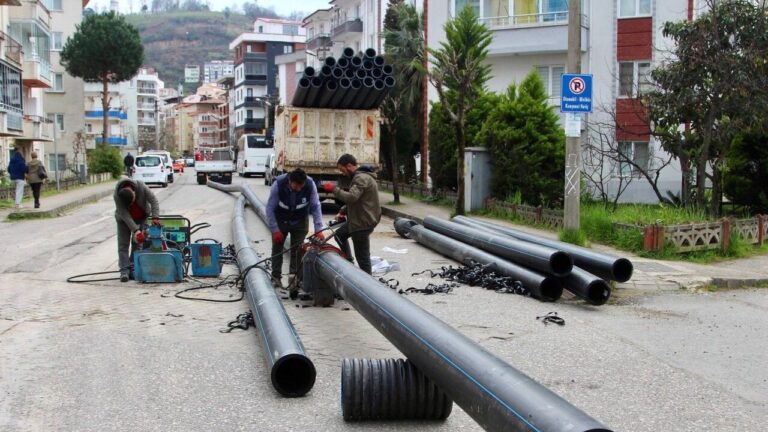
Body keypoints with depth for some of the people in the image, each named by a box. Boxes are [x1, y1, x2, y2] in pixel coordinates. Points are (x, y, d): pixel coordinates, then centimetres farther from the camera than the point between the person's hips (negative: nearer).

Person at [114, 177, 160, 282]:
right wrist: (135, 230, -38)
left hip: (141, 218, 1)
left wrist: (155, 217, -38)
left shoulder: (141, 187, -32)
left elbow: (153, 201, -27)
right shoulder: (117, 196, -33)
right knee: (123, 244, -7)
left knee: (138, 243, 1)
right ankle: (124, 270, -9)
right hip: (124, 219, -1)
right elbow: (124, 215, -32)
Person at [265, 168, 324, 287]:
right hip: (280, 220, 0)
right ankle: (276, 276, 13)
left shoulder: (310, 184, -28)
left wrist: (318, 229, -24)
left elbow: (316, 207, -19)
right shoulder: (278, 184, -31)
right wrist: (275, 229, -22)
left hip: (300, 222, 1)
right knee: (277, 247, 4)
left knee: (297, 249, -1)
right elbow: (270, 208, -21)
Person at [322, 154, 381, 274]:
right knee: (340, 235, 29)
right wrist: (343, 211, 14)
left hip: (363, 222, -11)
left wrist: (334, 189, -21)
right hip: (358, 219, 11)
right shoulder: (359, 177, 15)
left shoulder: (362, 178, -20)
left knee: (362, 256, -5)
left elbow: (351, 197, -33)